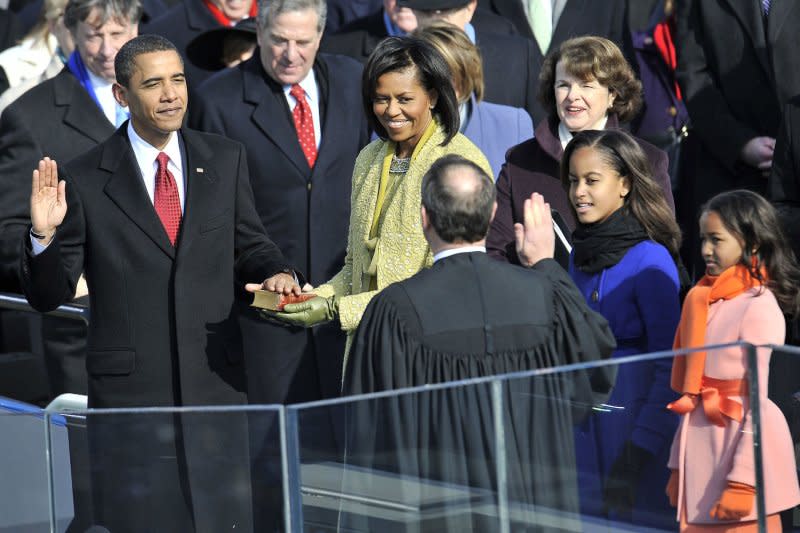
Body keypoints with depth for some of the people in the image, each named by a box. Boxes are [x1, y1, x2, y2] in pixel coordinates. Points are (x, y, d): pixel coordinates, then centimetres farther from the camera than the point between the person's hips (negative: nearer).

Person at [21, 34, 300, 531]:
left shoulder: (226, 160, 6)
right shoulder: (83, 180, -4)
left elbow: (249, 243, 15)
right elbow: (49, 296, -2)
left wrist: (277, 272, -7)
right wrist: (45, 235, -21)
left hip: (216, 380, 3)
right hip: (129, 390, -2)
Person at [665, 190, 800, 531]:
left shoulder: (759, 307, -12)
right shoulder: (705, 301, 11)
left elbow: (757, 402, -16)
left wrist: (742, 481, -19)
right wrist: (679, 465, 12)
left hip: (739, 444, -7)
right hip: (700, 451, 7)